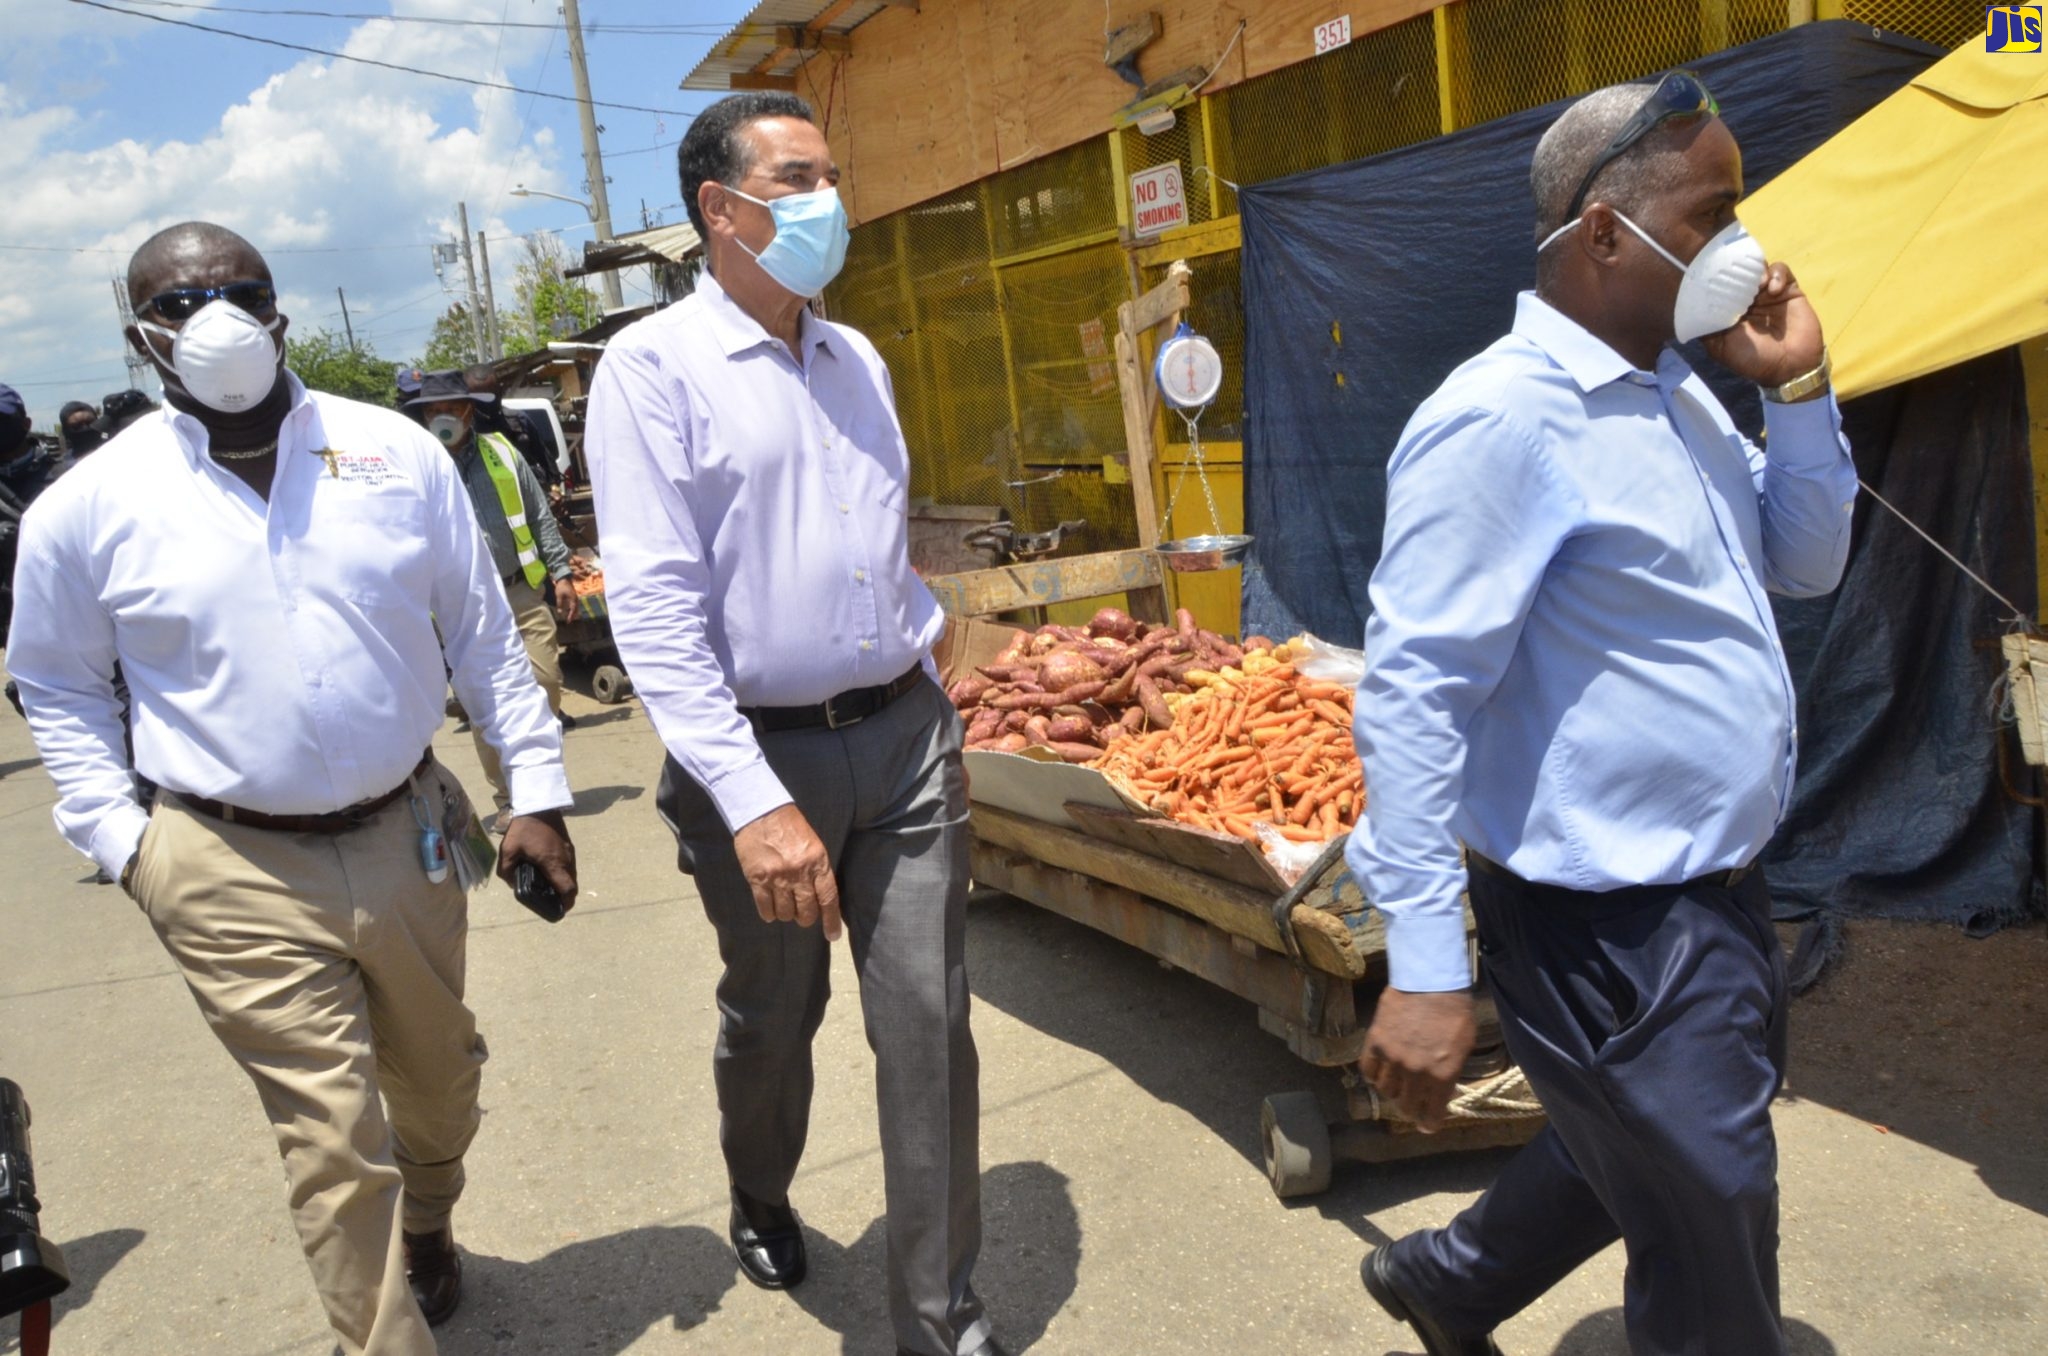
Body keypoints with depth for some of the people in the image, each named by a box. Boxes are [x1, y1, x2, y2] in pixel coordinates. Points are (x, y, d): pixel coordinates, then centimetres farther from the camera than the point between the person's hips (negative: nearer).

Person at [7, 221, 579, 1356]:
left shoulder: (396, 452, -1)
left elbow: (484, 633, 2)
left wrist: (536, 792, 0)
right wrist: (118, 837, 0)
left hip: (408, 837, 3)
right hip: (237, 878, -3)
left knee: (439, 1080, 22)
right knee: (335, 1144, 0)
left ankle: (425, 1228, 53)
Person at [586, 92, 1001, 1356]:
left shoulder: (858, 358, 11)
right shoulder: (655, 366, -8)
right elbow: (655, 605, -16)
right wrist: (753, 802, -23)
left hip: (906, 735, 4)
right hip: (765, 754, -4)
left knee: (930, 1024, 3)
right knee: (772, 1021, 15)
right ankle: (764, 1203, 47)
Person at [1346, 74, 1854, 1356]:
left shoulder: (1679, 394, 8)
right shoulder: (1503, 418, -21)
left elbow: (1807, 564, 17)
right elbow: (1412, 697, -25)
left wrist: (1800, 389, 1)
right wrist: (1426, 970, -27)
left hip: (1717, 892, 9)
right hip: (1613, 933, -9)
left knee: (1645, 1153, 27)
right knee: (1715, 1253, 8)